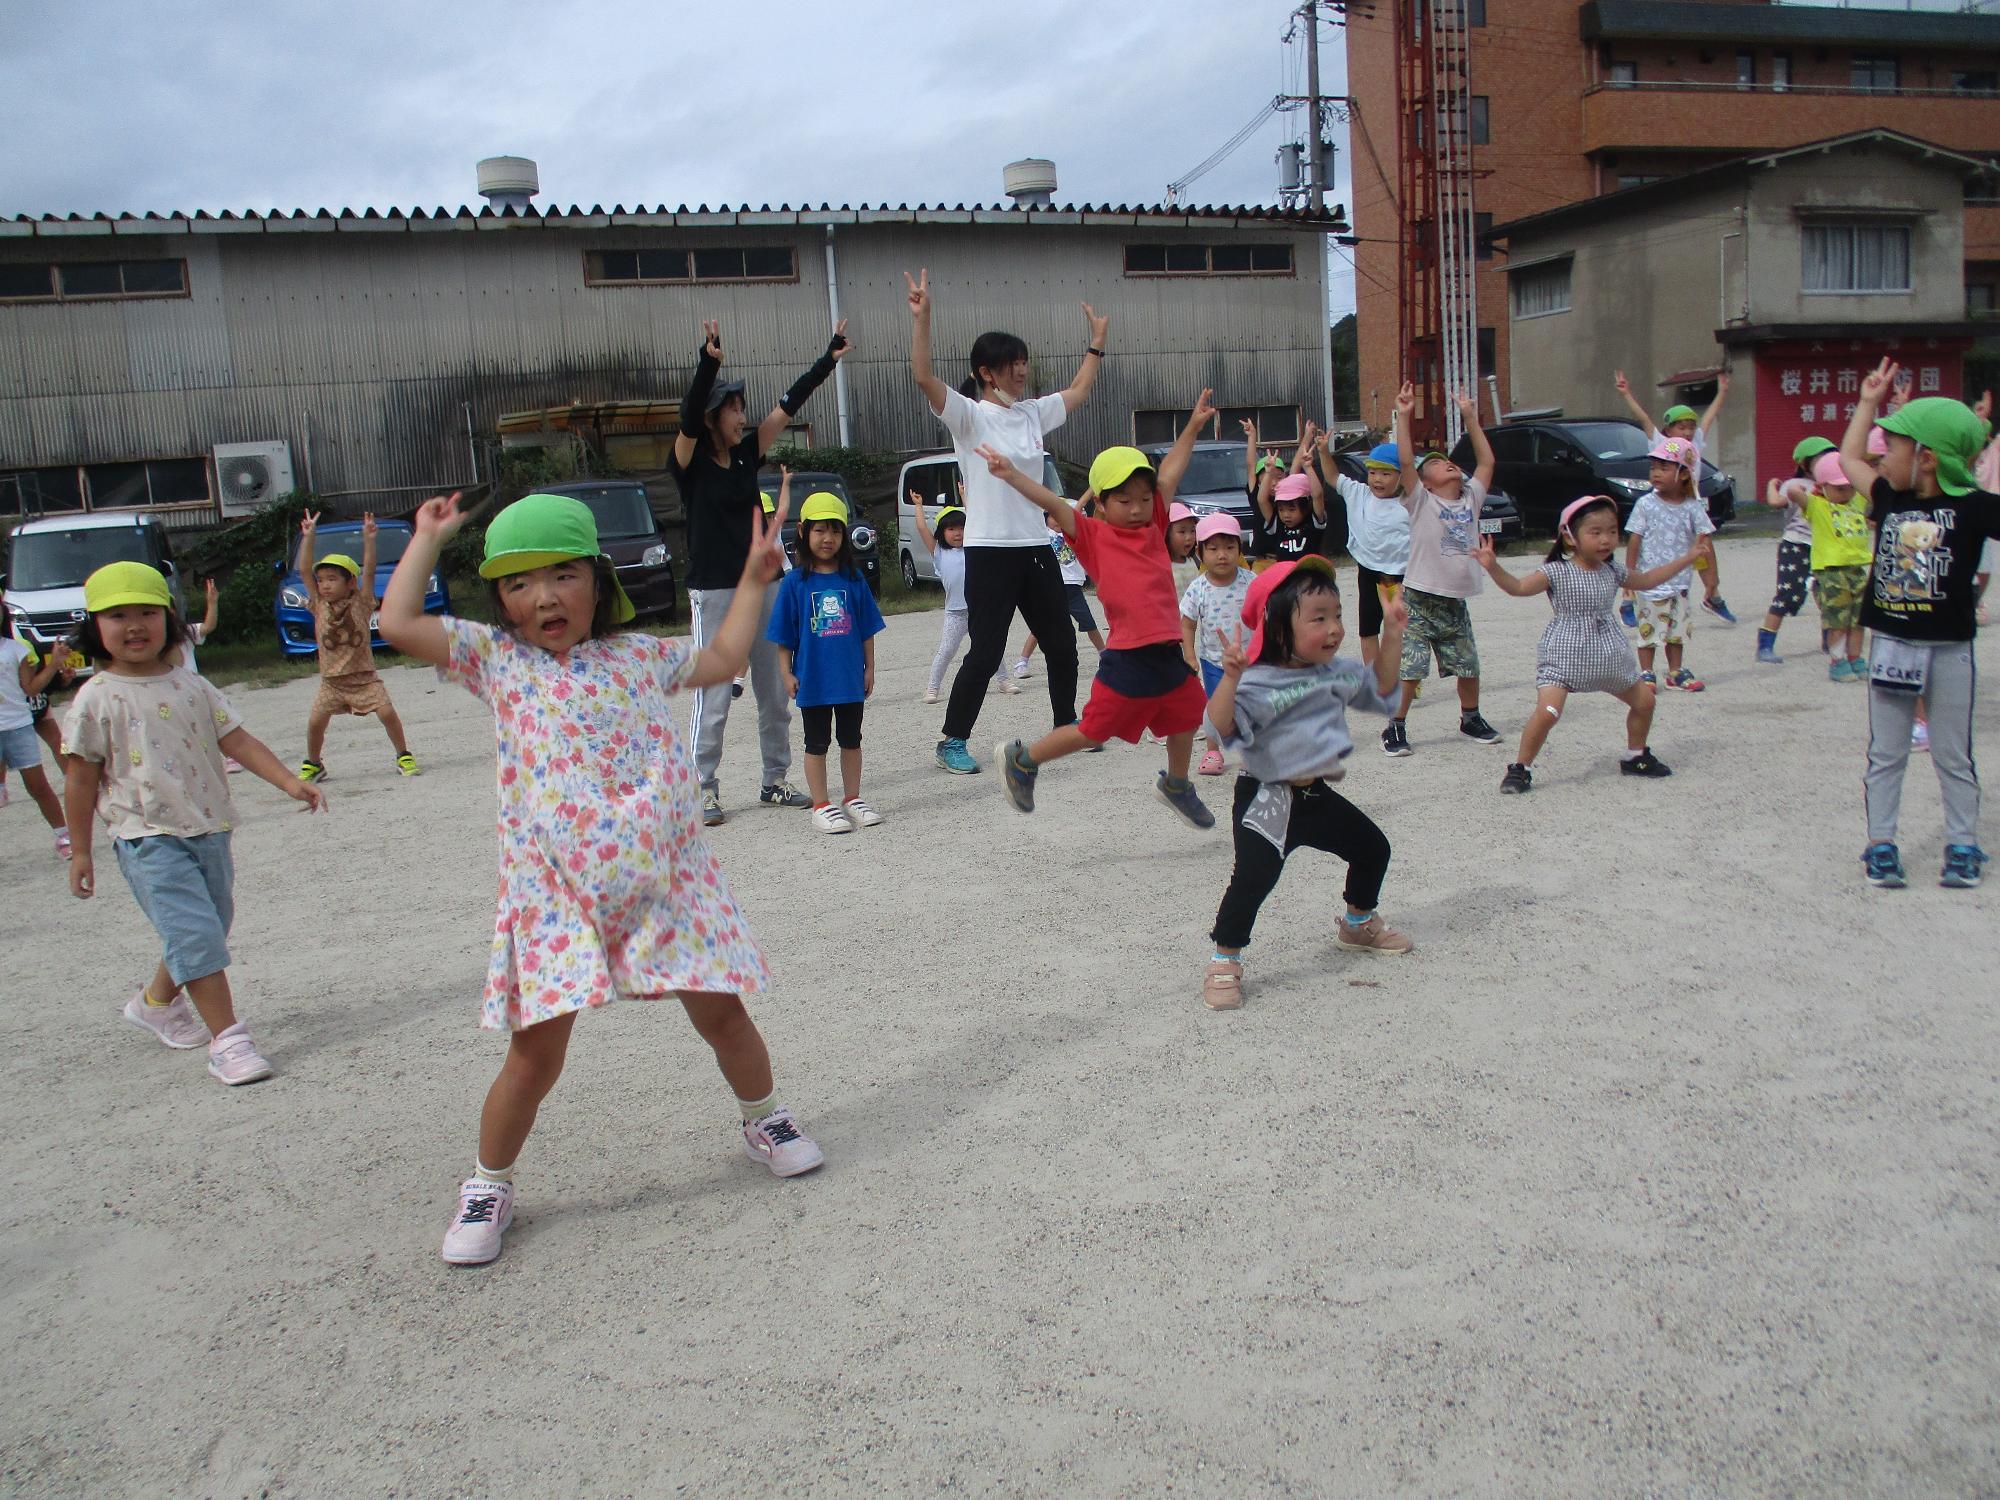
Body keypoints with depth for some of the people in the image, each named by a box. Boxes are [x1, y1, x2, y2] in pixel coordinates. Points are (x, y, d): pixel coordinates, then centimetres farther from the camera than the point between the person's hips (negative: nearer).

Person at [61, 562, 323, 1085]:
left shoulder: (190, 686, 5)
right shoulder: (97, 699, -5)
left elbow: (237, 741, 4)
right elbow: (82, 778, -1)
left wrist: (290, 783, -7)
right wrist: (79, 851, 1)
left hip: (209, 829, 5)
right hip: (149, 839, -5)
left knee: (206, 932, 17)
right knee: (195, 934, -12)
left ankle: (156, 1001, 43)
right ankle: (227, 1040, -6)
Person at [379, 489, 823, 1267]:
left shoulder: (639, 655, 8)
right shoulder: (495, 659, 3)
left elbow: (722, 658, 22)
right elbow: (397, 622, -7)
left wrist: (753, 578, 21)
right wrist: (428, 538, 4)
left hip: (662, 877, 2)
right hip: (553, 893, -2)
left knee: (720, 1009, 11)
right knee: (536, 1051, 0)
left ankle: (765, 1119, 38)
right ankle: (489, 1185, 23)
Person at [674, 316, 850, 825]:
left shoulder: (746, 455, 8)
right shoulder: (690, 463, -6)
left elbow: (787, 407, 6)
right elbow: (687, 417, -24)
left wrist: (828, 361, 3)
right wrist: (708, 364, -38)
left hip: (761, 588, 6)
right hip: (713, 593, -6)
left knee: (775, 694, 10)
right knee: (713, 700, -2)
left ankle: (775, 781, 22)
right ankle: (704, 790, 8)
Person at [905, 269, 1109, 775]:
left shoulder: (1033, 413, 12)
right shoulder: (968, 415, -7)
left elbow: (1079, 392, 28)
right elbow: (923, 378, -23)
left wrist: (1098, 339, 29)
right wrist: (921, 316, -31)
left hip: (1036, 547, 7)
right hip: (989, 550, -7)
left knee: (1061, 643, 14)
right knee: (985, 654, -6)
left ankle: (1066, 725, 32)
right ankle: (953, 741, 7)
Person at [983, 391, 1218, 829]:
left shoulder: (1153, 527, 10)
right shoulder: (1094, 535, -4)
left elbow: (1168, 476, 14)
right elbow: (1052, 503, -15)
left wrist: (1193, 427, 17)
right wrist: (1011, 475, -25)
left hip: (1169, 654, 6)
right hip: (1128, 660, -6)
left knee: (1184, 719, 22)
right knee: (1094, 731, 0)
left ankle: (1176, 785, 48)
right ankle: (1021, 759, 20)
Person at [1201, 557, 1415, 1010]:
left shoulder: (1336, 671, 3)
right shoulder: (1259, 683, -23)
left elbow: (1379, 687, 19)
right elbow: (1222, 724, -36)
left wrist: (1392, 635, 9)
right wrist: (1230, 677, -52)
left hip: (1318, 794, 8)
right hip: (1267, 802, -8)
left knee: (1372, 847, 19)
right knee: (1253, 877, -19)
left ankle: (1359, 923, 45)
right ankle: (1224, 962, -3)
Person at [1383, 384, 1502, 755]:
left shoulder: (1471, 499, 11)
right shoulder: (1420, 501, -3)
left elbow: (1486, 462, 13)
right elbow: (1406, 461, -15)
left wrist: (1470, 417, 14)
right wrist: (1404, 416, -18)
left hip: (1455, 602, 5)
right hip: (1419, 601, -5)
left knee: (1468, 667, 13)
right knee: (1409, 671, -7)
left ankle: (1471, 719, 33)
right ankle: (1395, 728, 4)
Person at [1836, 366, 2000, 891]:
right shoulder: (1891, 500, 5)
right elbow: (1849, 459, 18)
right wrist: (1869, 400, 17)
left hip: (1949, 650, -4)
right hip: (1890, 645, 4)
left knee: (1953, 757, 9)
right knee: (1885, 754, 9)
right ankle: (1880, 843, 18)